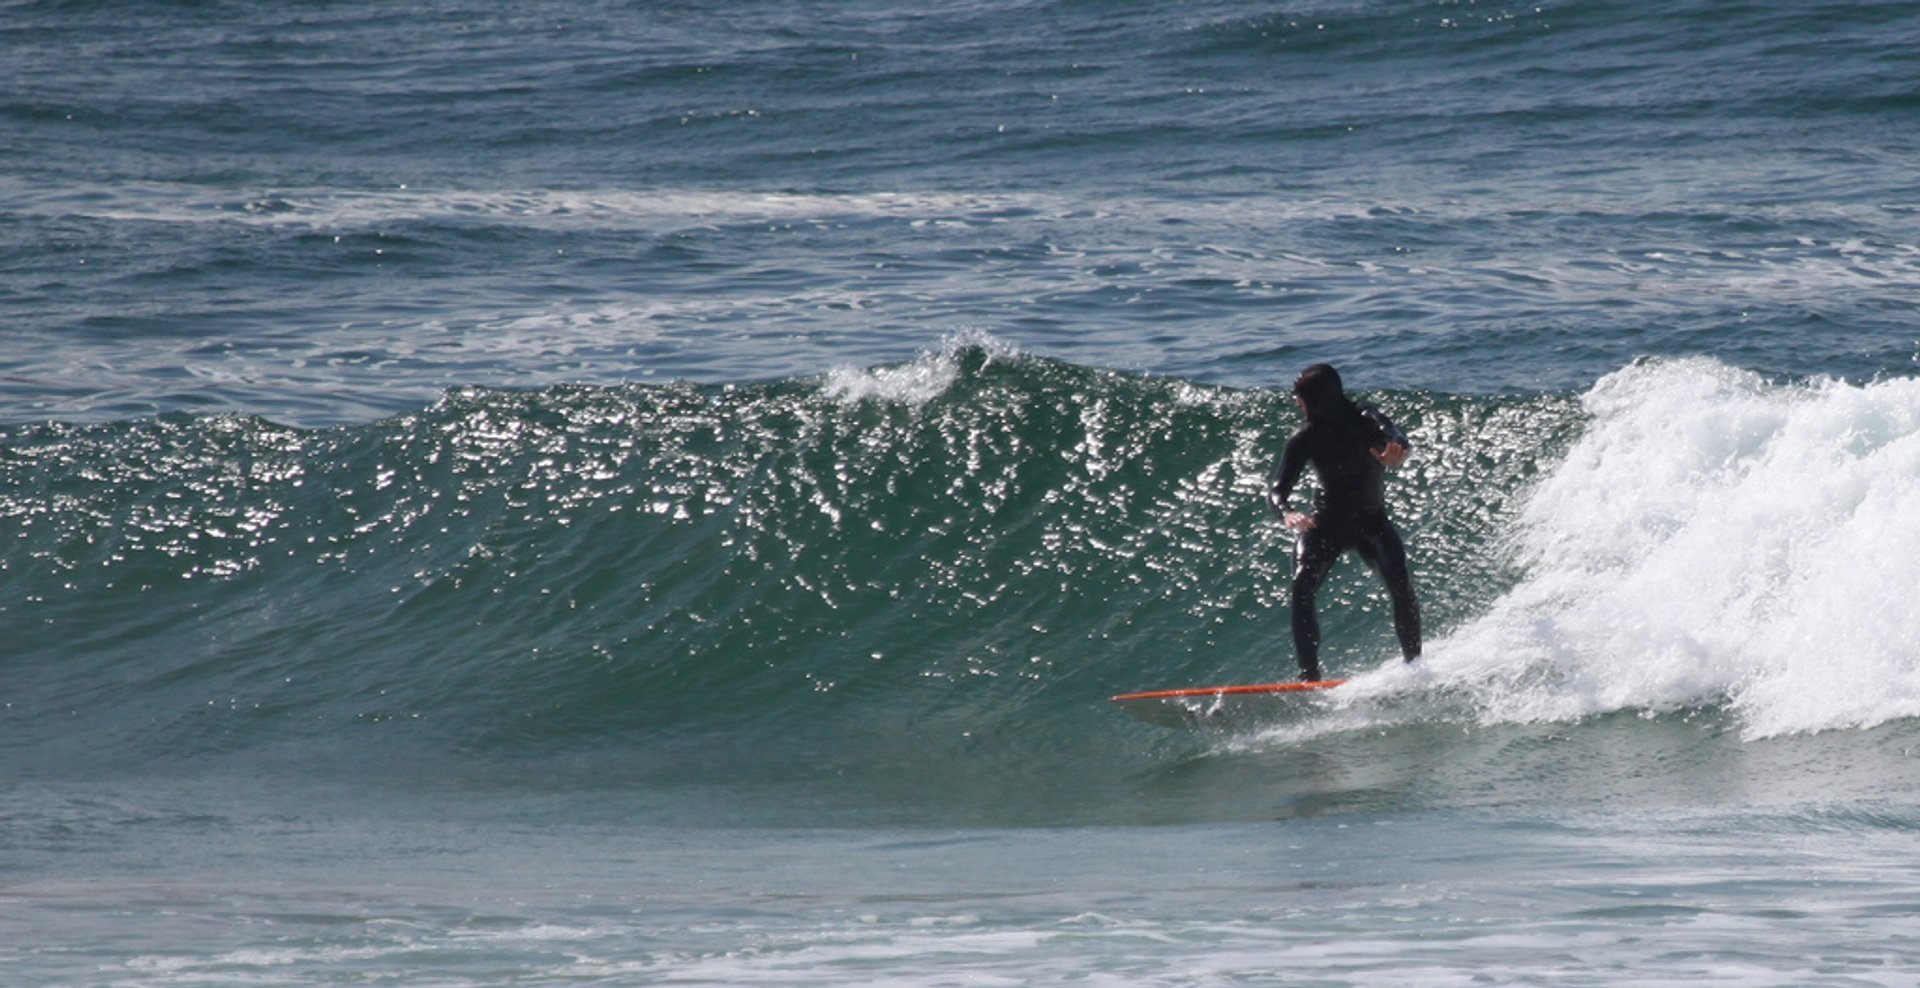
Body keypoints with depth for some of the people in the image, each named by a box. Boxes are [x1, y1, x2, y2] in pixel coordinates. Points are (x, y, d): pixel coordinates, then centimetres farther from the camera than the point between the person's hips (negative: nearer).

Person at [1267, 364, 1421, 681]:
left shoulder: (1365, 420, -15)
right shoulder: (1305, 438, -8)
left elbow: (1393, 437, -35)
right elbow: (1277, 490, -12)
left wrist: (1397, 452, -61)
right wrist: (1286, 512, -37)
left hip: (1371, 523, -2)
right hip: (1325, 524, 2)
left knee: (1401, 584, -24)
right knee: (1302, 587, -22)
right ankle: (1309, 675, -22)